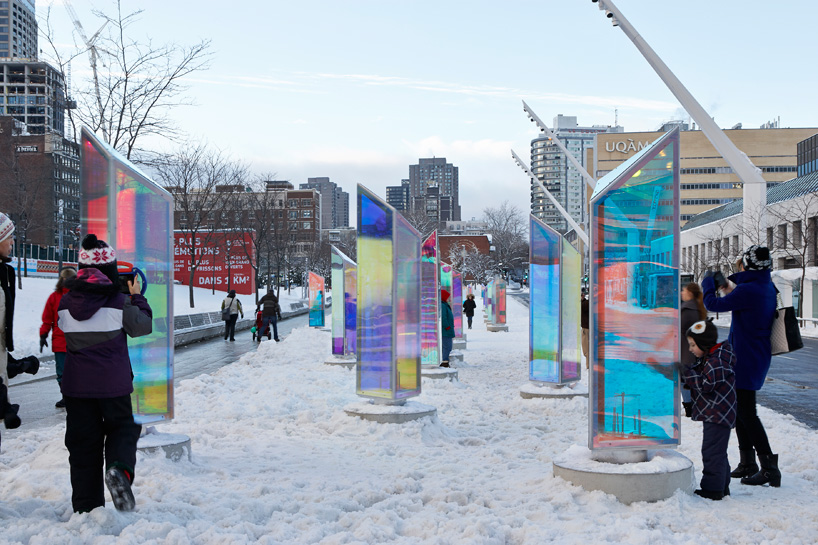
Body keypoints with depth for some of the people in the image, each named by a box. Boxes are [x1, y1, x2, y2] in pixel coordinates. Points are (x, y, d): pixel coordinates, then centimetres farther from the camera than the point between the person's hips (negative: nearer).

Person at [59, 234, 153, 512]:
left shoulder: (66, 302, -1)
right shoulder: (118, 301, -12)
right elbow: (144, 326, 0)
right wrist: (136, 297, 12)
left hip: (75, 385, 3)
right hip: (113, 384, -3)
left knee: (83, 441, 11)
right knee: (123, 427, 17)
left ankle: (86, 506, 12)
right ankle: (119, 469, -14)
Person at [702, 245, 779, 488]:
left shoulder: (748, 290, -22)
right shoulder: (767, 286, 7)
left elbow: (713, 304, -13)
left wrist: (708, 284, 5)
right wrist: (732, 287, 19)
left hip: (747, 358, -10)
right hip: (757, 356, 10)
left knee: (746, 413, -7)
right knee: (739, 408, 18)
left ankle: (769, 468, -7)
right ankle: (747, 463, 26)